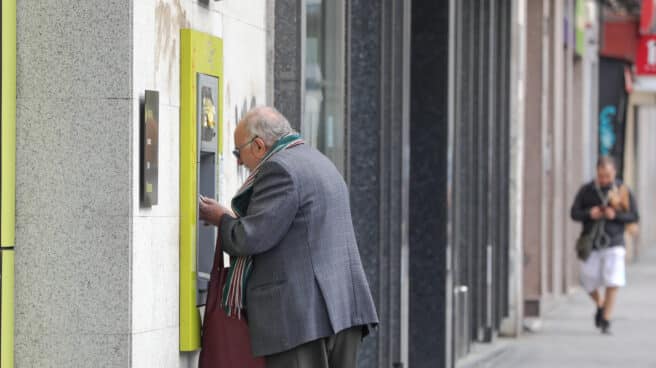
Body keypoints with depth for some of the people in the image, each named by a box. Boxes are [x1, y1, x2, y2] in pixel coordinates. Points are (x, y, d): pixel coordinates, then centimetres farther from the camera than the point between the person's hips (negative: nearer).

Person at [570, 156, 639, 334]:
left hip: (613, 244, -2)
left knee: (613, 282, -12)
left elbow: (634, 216, -2)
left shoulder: (623, 190, -3)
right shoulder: (586, 190, -1)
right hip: (591, 244, 2)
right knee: (589, 283, 6)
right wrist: (589, 214, -18)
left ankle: (606, 320, -3)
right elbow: (574, 213, 2)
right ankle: (600, 305, 38)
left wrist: (616, 215, -19)